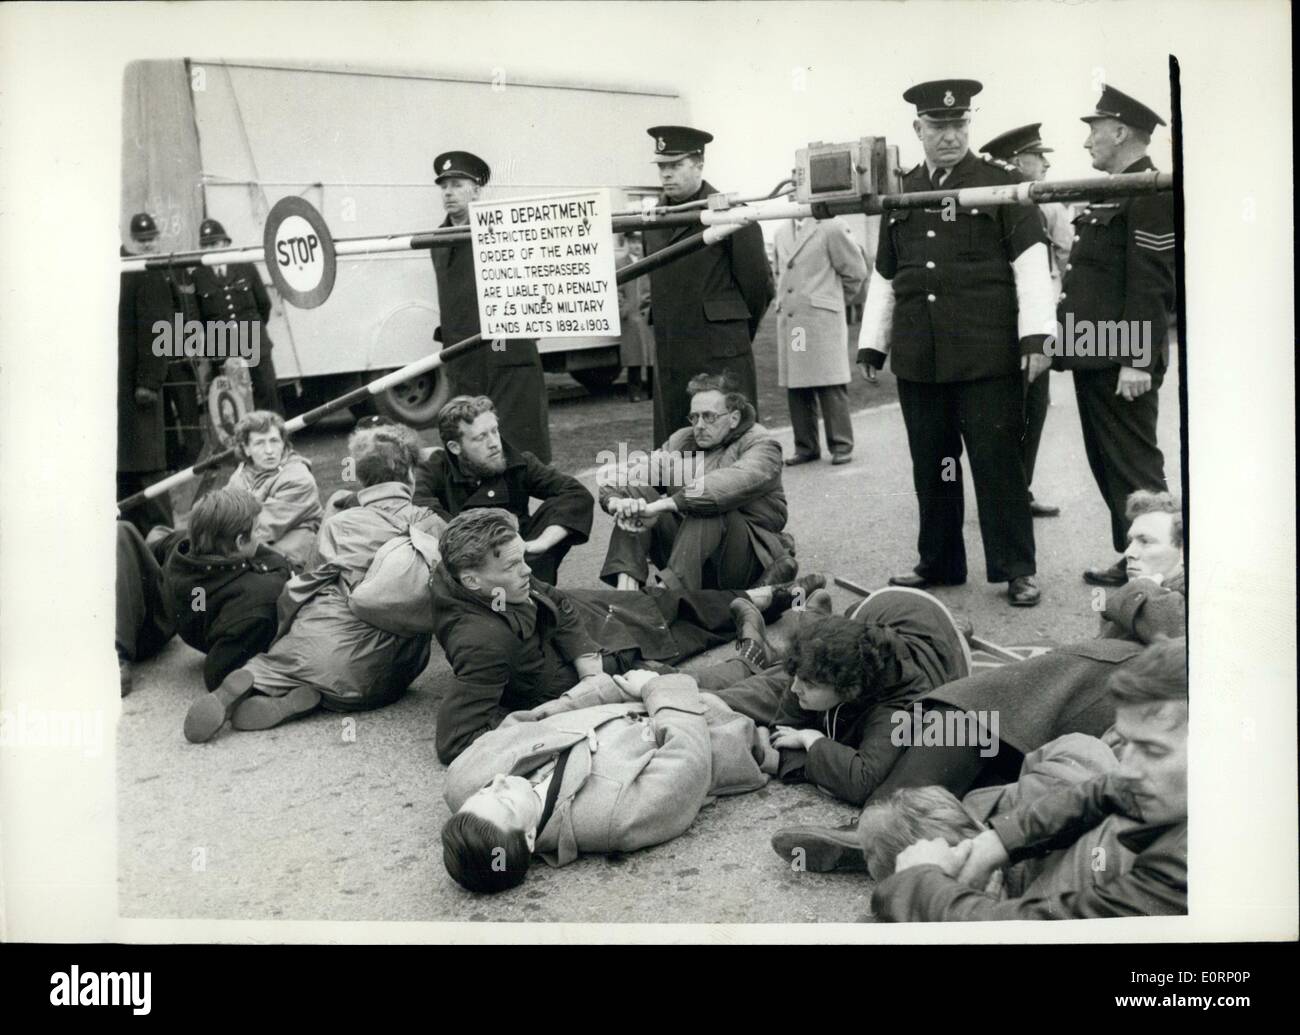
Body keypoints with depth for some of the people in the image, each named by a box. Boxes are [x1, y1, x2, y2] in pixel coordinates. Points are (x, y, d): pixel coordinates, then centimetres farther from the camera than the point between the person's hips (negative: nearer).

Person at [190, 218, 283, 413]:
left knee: (267, 390, 2)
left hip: (254, 341, 1)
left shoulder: (246, 268, 4)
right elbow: (196, 314, 5)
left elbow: (264, 303, 12)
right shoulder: (197, 277, 0)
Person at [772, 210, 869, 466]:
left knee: (831, 387, -4)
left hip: (822, 321, -6)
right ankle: (805, 447, 14)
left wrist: (833, 300, 9)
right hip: (788, 323, 6)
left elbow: (855, 272, 0)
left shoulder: (832, 228, -5)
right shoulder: (782, 232, 14)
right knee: (796, 388, 6)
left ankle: (841, 445, 5)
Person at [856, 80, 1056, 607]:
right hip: (918, 358, 4)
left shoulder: (1002, 183, 2)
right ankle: (938, 563, 22)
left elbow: (1030, 262, -4)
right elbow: (885, 277, 19)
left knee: (998, 460, 0)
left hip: (987, 355, -4)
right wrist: (872, 346, 15)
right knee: (930, 464, 10)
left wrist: (1035, 335, -13)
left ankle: (1017, 569, 9)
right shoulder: (901, 194, 15)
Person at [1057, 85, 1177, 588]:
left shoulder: (1151, 193, -12)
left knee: (1133, 466, -4)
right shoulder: (1110, 193, 17)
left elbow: (1150, 283, -19)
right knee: (1108, 465, 15)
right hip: (1095, 357, 10)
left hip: (1120, 361, -10)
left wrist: (1137, 361, -22)